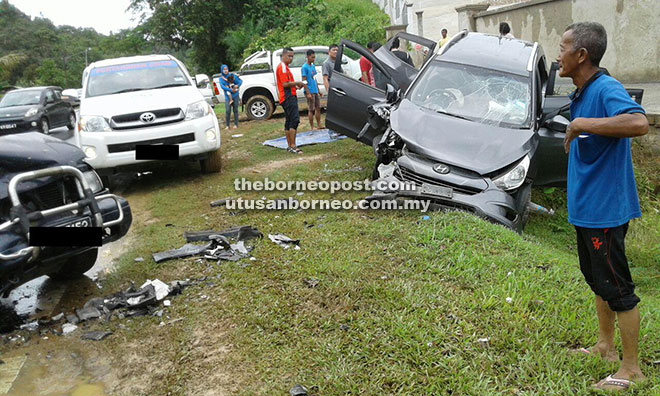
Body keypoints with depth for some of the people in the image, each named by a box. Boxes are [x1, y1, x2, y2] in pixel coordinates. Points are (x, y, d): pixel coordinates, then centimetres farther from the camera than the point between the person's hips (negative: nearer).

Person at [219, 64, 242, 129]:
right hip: (227, 96, 0)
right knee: (227, 111, -10)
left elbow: (240, 81, 0)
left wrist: (237, 86, -21)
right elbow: (222, 86, -10)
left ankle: (236, 124, 13)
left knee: (235, 110, 4)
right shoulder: (221, 78, 4)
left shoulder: (232, 75, 1)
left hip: (235, 95, 0)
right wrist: (230, 90, -21)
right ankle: (227, 125, -2)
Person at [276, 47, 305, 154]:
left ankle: (289, 146, 15)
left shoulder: (284, 67, 23)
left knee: (288, 122, 11)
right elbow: (285, 84, -19)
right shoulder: (282, 67, -10)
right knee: (295, 120, -16)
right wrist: (297, 83, -10)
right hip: (288, 97, -11)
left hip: (289, 97, 11)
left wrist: (295, 85, 14)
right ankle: (292, 146, -19)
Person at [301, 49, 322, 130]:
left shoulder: (313, 66, 14)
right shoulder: (305, 67, -11)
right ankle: (312, 128, 3)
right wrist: (308, 93, -21)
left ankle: (319, 126, 18)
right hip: (310, 92, -8)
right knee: (311, 110, -3)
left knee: (318, 108, 10)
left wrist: (318, 90, 18)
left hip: (315, 91, 8)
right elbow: (304, 81, -15)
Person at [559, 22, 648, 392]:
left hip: (605, 209, -10)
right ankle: (606, 346, 38)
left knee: (617, 288, 1)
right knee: (597, 279, 21)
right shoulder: (582, 94, 9)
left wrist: (580, 124, -34)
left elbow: (639, 123, -41)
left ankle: (632, 368, 16)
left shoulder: (606, 90, -21)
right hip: (586, 208, 10)